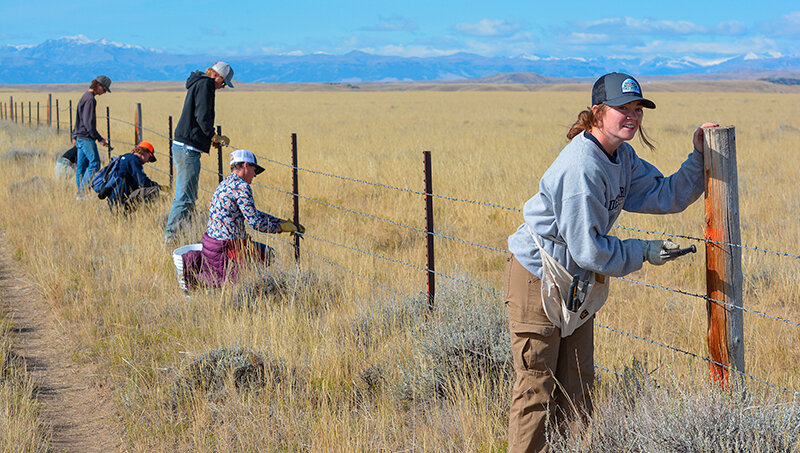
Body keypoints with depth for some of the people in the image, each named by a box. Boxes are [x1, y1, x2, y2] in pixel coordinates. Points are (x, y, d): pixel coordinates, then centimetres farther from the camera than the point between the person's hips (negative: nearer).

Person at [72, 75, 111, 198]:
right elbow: (89, 123, -20)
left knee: (81, 165, 9)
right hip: (86, 137, -10)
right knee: (94, 163, -12)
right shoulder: (90, 99, -15)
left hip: (79, 137, 10)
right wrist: (100, 139, -16)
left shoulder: (85, 97, 18)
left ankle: (80, 192, 10)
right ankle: (83, 190, -14)